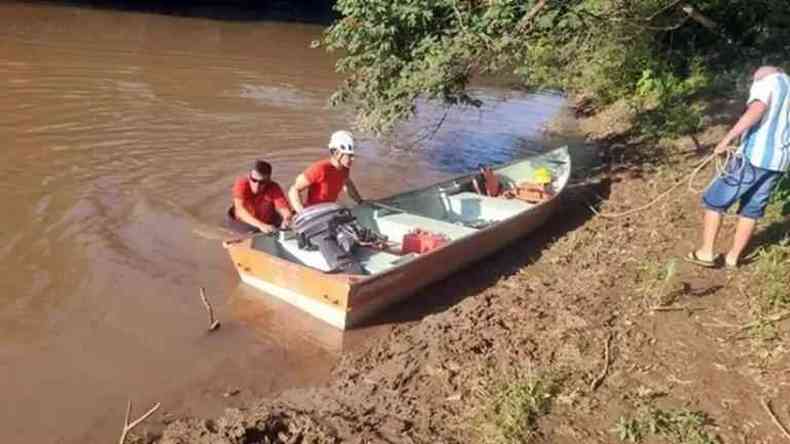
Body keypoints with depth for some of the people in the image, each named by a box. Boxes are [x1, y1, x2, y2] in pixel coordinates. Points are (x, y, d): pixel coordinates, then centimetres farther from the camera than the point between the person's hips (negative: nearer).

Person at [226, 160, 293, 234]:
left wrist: (286, 221, -49)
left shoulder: (274, 188, -20)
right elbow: (240, 210, -37)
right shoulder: (242, 183, -24)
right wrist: (261, 225, -51)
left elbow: (285, 209, -24)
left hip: (268, 224, 1)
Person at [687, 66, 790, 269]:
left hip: (754, 157, -7)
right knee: (752, 209, 15)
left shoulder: (766, 81, -2)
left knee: (714, 200, 4)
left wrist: (727, 139, -24)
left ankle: (706, 252, 6)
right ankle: (732, 257, 21)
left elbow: (756, 110, -23)